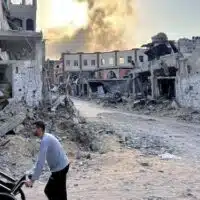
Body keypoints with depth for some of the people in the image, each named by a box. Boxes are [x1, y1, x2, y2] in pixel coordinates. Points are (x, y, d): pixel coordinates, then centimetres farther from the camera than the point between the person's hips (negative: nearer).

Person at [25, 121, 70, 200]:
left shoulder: (45, 140, -21)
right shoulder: (47, 137, 10)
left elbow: (40, 162, -26)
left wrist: (32, 179, -25)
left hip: (59, 168, -9)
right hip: (63, 166, 9)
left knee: (49, 191, 1)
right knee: (60, 192, 20)